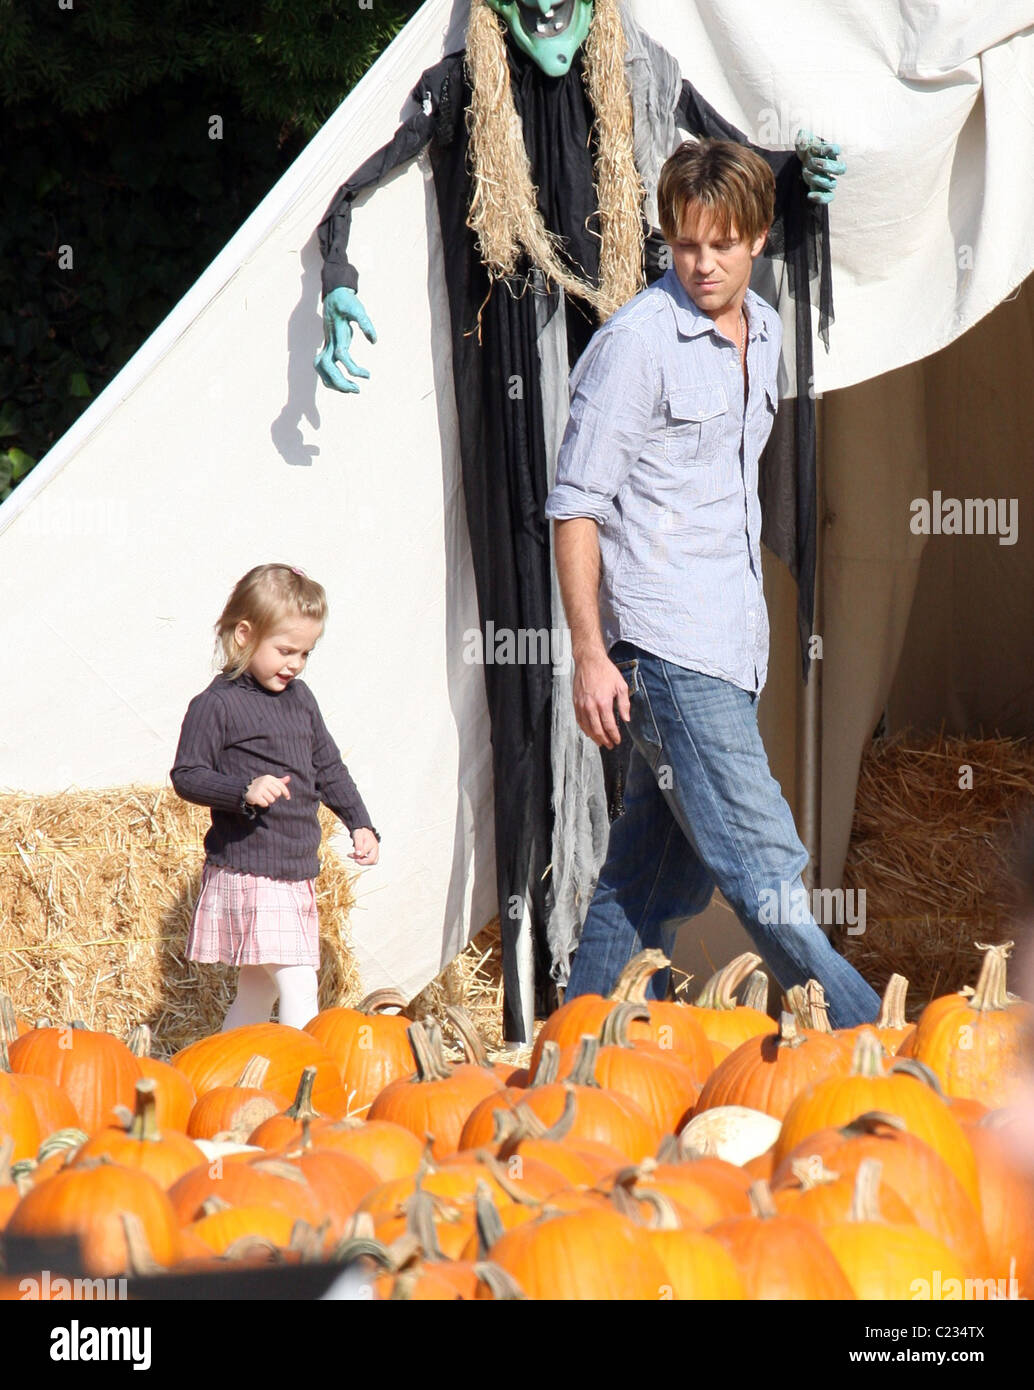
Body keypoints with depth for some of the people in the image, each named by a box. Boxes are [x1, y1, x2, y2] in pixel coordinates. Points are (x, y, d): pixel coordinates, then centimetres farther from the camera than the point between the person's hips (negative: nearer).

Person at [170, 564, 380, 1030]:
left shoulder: (299, 698, 13)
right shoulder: (216, 704, -10)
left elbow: (328, 767, 23)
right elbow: (186, 776, -11)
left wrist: (359, 823, 14)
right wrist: (245, 791, -26)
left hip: (296, 875, 8)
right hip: (247, 874, -8)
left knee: (258, 988, 14)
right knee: (297, 987, -15)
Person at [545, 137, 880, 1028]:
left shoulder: (763, 332, 14)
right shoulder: (635, 342, -9)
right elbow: (576, 507, -8)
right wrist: (590, 654, -13)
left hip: (730, 647, 8)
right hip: (665, 648, -8)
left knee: (663, 871, 9)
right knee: (761, 863, -9)